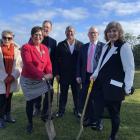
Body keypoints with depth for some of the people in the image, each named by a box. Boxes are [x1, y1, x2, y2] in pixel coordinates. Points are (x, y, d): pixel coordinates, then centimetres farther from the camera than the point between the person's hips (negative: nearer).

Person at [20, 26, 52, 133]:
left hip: (41, 79, 5)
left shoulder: (45, 48, 4)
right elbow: (28, 64, -26)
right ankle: (30, 123, 29)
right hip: (28, 80, -4)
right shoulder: (26, 47, -15)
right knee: (30, 102, 6)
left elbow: (48, 63, 0)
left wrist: (49, 73, -21)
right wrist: (42, 75, -35)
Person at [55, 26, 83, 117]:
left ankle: (77, 110, 26)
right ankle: (61, 110, 23)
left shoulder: (80, 44, 2)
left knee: (76, 93, 10)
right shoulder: (61, 45, 2)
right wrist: (57, 73, -4)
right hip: (64, 74, 0)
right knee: (63, 93, 10)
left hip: (76, 74, 0)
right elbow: (57, 60, 1)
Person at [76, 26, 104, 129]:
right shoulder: (84, 47, 10)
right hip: (86, 76, 4)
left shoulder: (103, 46, -4)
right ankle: (90, 119, 27)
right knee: (85, 98, 9)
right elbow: (79, 62, 10)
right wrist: (79, 75, 3)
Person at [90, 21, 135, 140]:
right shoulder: (106, 47, 15)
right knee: (98, 109, 6)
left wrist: (127, 88, -15)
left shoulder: (124, 47, -9)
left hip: (114, 87, -6)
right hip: (101, 84, 6)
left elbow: (130, 69, -13)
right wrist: (95, 75, 6)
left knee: (114, 112, 9)